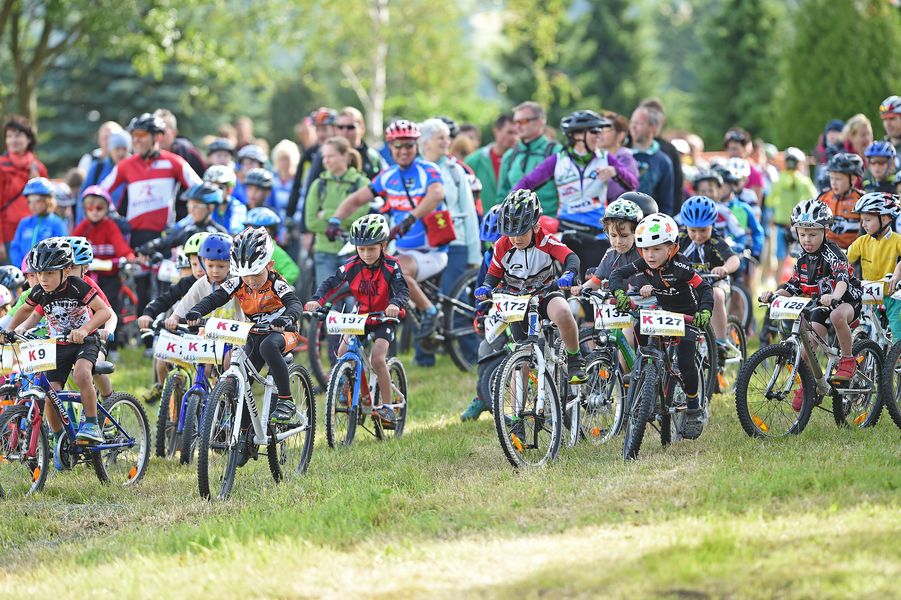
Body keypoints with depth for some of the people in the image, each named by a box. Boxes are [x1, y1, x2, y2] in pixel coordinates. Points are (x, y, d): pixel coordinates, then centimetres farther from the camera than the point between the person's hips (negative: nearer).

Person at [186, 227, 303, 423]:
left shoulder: (276, 284, -21)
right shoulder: (237, 283, -10)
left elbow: (295, 304, -36)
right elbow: (214, 299, -16)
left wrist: (286, 319, -59)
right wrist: (196, 312, -37)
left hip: (280, 332, -5)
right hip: (254, 335, 5)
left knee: (268, 346, -38)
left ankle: (286, 401, -31)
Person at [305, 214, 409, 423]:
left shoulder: (390, 266, -20)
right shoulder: (352, 266, -13)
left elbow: (403, 291, -30)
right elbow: (331, 283, -17)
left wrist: (395, 304, -54)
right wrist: (317, 300, -37)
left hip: (385, 317, -4)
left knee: (377, 358, -21)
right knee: (343, 354, -13)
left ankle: (387, 406, -10)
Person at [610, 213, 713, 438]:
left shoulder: (680, 267, -26)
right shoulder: (645, 265, -14)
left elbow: (705, 288, -27)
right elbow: (618, 274, -20)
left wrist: (705, 311, -45)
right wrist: (619, 294, -41)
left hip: (686, 316, -6)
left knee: (685, 363, -17)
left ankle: (694, 410, -1)